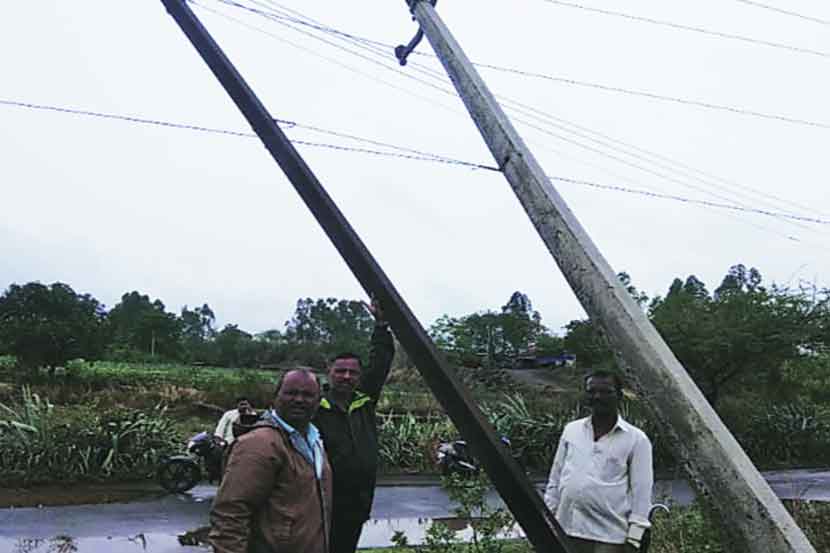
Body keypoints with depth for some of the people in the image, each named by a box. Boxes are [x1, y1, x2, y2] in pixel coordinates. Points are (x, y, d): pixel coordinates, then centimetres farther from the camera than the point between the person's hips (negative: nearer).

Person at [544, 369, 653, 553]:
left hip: (608, 537, -4)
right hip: (566, 531, 4)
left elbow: (641, 492, -2)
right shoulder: (571, 430, 11)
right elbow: (555, 478, 15)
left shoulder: (636, 439, 0)